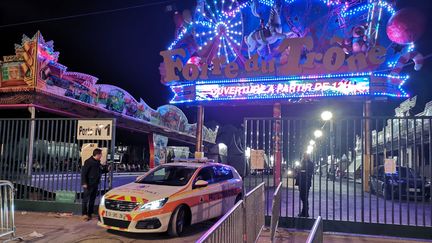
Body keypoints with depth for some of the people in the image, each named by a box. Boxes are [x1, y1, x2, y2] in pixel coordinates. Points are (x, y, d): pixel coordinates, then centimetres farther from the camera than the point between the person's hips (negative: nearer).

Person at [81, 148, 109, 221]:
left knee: (92, 199, 12)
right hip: (89, 184, -8)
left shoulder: (98, 162, 11)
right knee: (86, 199, -2)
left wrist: (106, 168, 4)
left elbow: (101, 171, 20)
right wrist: (84, 183, -20)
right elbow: (83, 172, -16)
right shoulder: (88, 162, -14)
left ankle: (89, 214, 20)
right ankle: (84, 214, 3)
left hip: (95, 184, 8)